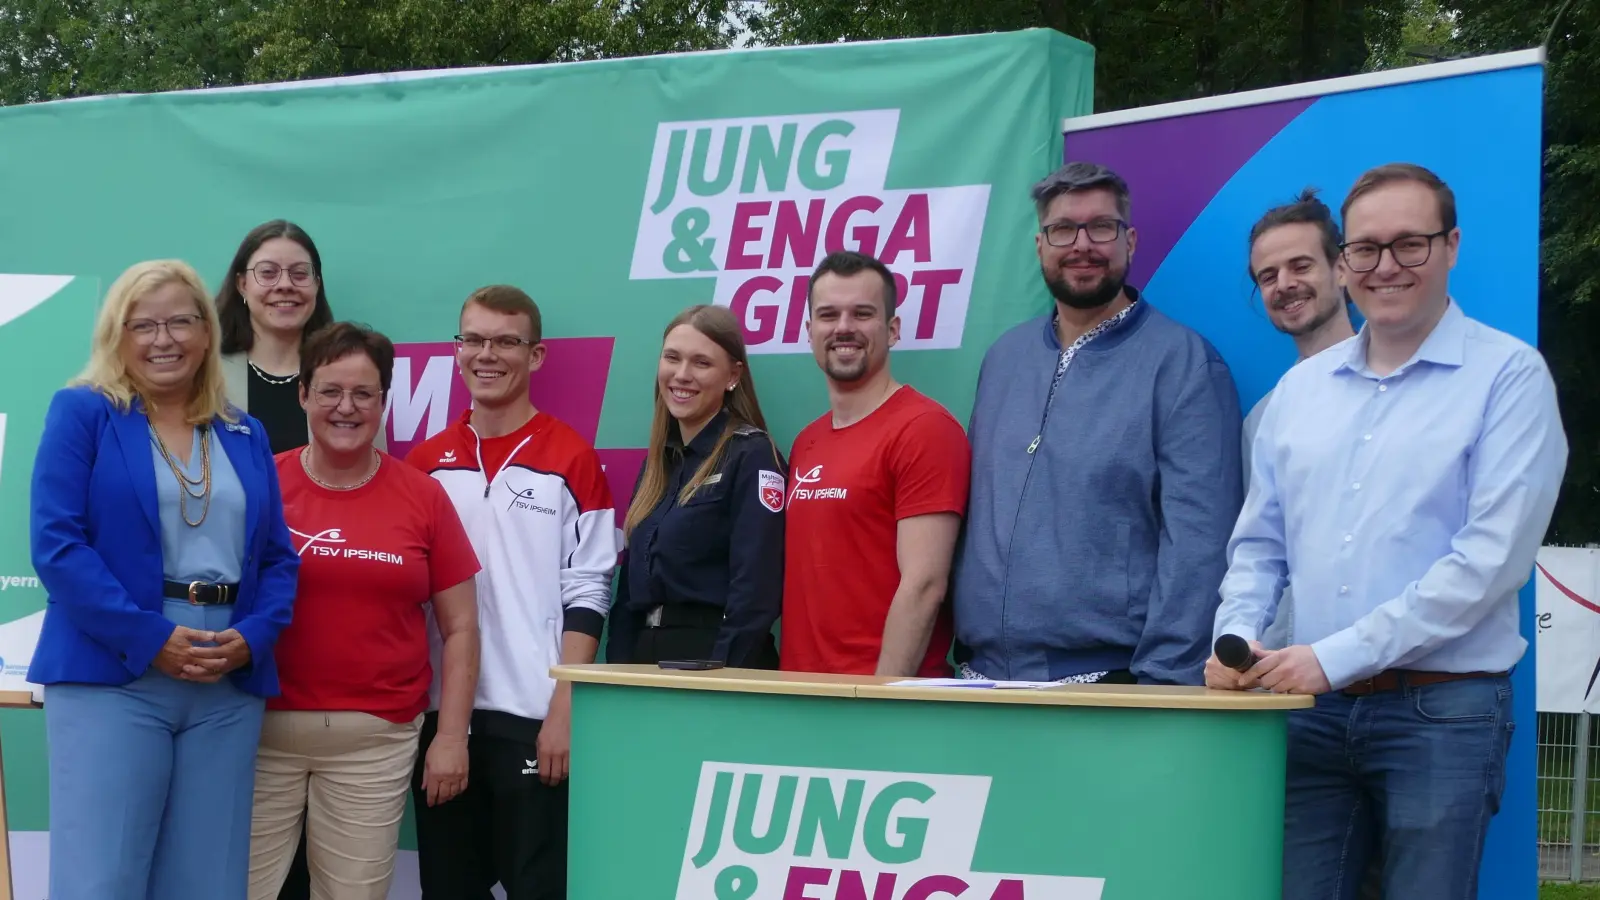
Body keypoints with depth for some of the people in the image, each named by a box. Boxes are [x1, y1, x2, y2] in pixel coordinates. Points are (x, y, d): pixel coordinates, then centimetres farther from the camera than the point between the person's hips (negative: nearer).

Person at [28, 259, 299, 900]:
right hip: (112, 676, -4)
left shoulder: (245, 435, 15)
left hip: (230, 688, 4)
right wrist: (148, 639, -16)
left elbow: (277, 557, 13)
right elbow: (56, 544, -8)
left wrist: (252, 638, -7)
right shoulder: (82, 413, 2)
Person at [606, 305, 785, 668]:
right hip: (643, 657, 7)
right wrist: (617, 668, 7)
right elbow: (631, 578, 15)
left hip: (716, 658, -7)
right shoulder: (659, 459, 12)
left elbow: (755, 592, -18)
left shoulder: (752, 457, -10)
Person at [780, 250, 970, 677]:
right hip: (801, 690, 7)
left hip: (886, 693, -6)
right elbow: (804, 579, 14)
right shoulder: (806, 443, 12)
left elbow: (923, 585, -16)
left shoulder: (924, 429, -10)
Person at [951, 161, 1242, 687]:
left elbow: (1196, 537, -12)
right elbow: (978, 511, 14)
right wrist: (963, 648, 8)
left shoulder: (1182, 362, -6)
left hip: (1110, 678, -5)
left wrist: (1164, 680, -18)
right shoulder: (1004, 359, 11)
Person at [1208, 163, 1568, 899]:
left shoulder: (1508, 375, -4)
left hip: (1442, 710, -4)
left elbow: (1493, 555, -13)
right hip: (1312, 710, 4)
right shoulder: (1301, 388, 13)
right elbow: (1259, 544, 18)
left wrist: (1337, 656, -16)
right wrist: (1237, 637, -3)